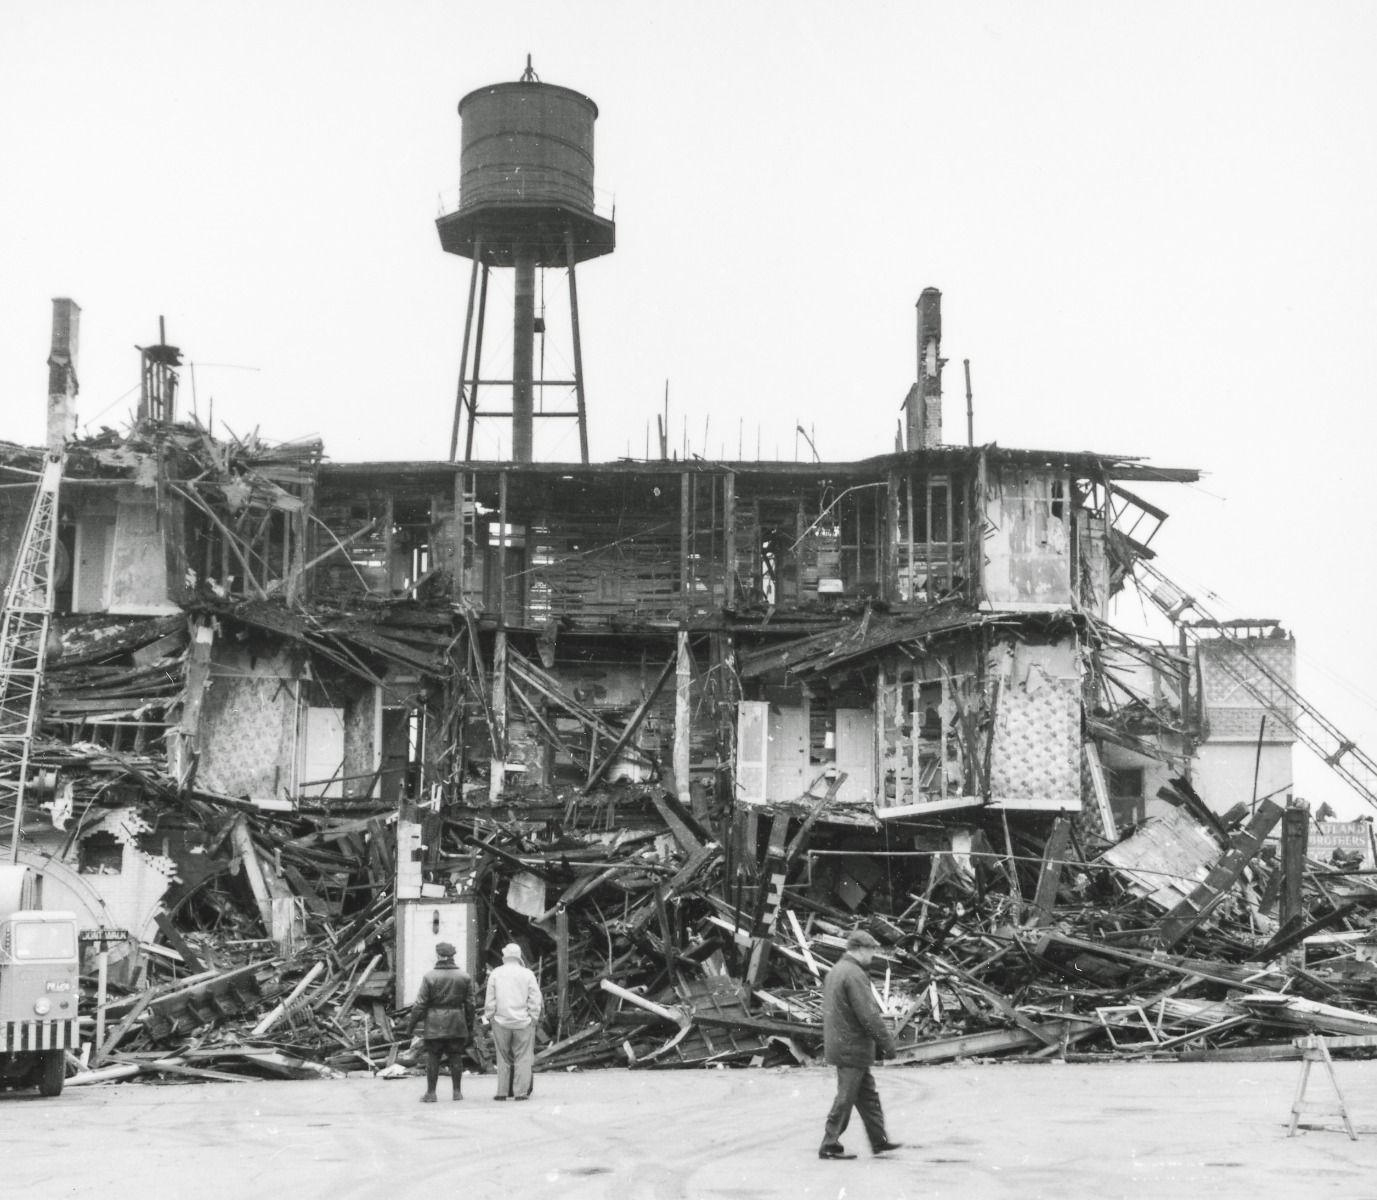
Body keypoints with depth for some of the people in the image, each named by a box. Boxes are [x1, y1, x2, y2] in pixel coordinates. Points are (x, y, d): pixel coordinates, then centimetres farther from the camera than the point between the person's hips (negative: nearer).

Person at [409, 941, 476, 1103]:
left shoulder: (429, 976, -7)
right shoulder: (464, 977, 2)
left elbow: (420, 1004, -7)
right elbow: (469, 1004, 6)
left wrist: (413, 1025, 1)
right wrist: (470, 1027, 13)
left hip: (434, 1025, -2)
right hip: (457, 1024, 2)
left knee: (432, 1058, 4)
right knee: (456, 1057, 9)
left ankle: (431, 1093, 7)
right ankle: (457, 1092, 13)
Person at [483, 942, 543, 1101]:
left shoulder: (496, 973, 1)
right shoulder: (527, 974, 0)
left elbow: (490, 999, 3)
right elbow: (534, 1000, 0)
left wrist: (489, 1016, 10)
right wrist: (533, 1018, 7)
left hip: (501, 1022, 1)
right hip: (523, 1022, -1)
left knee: (503, 1058, 8)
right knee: (523, 1058, 3)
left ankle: (502, 1092, 8)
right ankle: (521, 1092, 0)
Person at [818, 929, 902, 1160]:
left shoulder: (834, 972, 13)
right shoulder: (855, 975, -18)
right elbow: (868, 1015, -20)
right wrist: (887, 1041, -10)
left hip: (838, 1044, 10)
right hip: (852, 1048, -10)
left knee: (868, 1094, 16)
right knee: (846, 1098, -2)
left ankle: (879, 1140, 22)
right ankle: (829, 1146, 2)